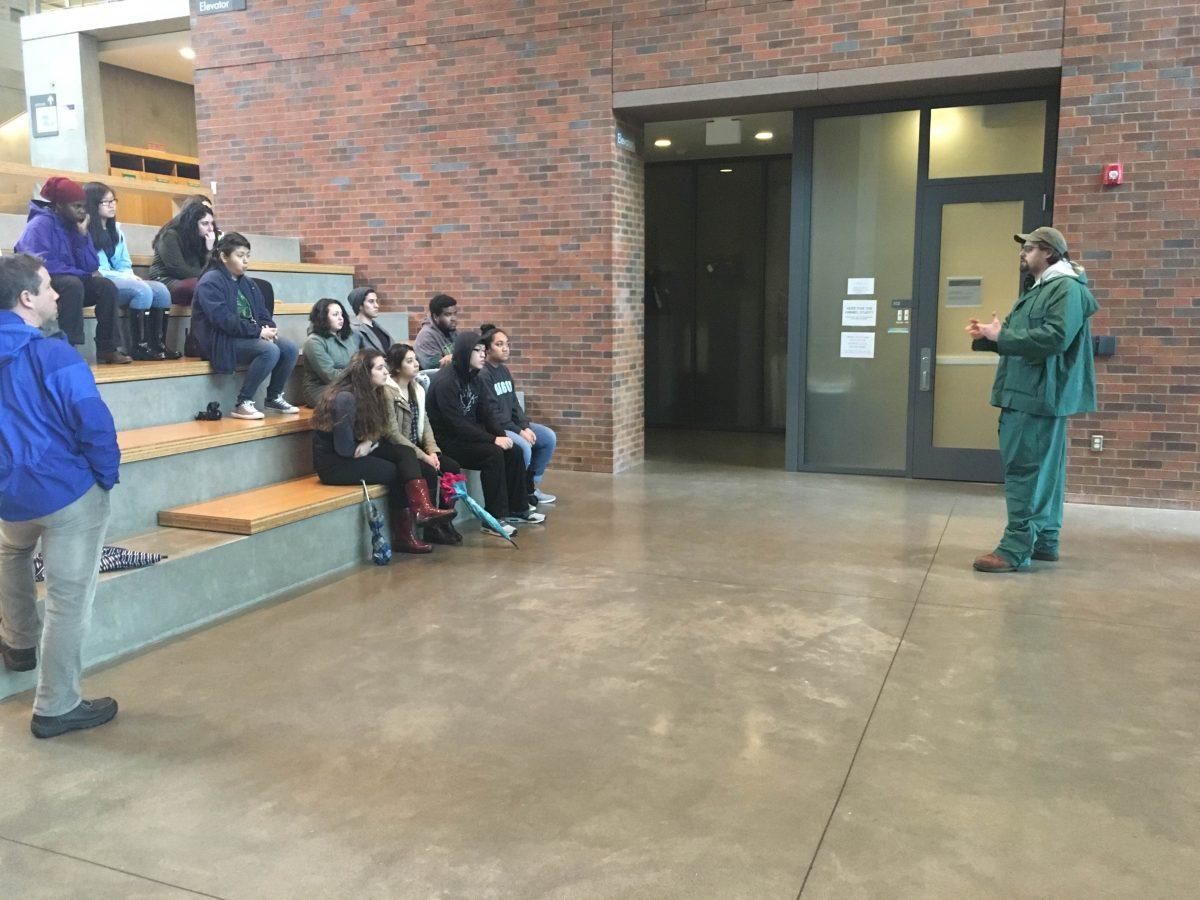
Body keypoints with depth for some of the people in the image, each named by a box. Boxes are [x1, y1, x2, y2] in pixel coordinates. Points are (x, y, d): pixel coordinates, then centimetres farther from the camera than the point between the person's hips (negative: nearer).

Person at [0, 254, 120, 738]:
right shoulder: (54, 358, -17)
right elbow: (95, 427, -21)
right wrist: (106, 476, -4)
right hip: (69, 492, -7)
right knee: (69, 599, 3)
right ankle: (56, 707, 11)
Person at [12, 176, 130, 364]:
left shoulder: (74, 226, 9)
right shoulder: (40, 224, -11)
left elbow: (91, 267, 1)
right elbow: (42, 264, -24)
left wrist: (83, 234, -8)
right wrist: (84, 274, -16)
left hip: (72, 282, 7)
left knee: (106, 286, -14)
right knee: (73, 284, -34)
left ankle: (107, 348, -18)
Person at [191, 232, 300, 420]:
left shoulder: (247, 283, 17)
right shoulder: (210, 283, -10)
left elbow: (262, 313, 13)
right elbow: (223, 319, -22)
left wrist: (268, 328, -11)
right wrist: (258, 331, -22)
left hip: (250, 336, 8)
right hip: (221, 340, -8)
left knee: (290, 349, -10)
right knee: (270, 351, -30)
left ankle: (274, 398, 7)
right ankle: (243, 404, -22)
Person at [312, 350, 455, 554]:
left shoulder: (373, 394, 5)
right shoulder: (345, 398, -23)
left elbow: (377, 433, 9)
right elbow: (344, 448, -23)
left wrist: (370, 442, -13)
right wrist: (365, 446, -6)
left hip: (360, 452, 8)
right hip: (333, 462, -8)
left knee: (404, 453, -14)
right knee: (394, 472, -15)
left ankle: (423, 508, -30)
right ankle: (404, 535, -3)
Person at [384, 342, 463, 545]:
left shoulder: (417, 389, 12)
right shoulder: (387, 391, -14)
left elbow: (425, 423, 11)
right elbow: (393, 434, -19)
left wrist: (432, 450, -6)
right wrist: (423, 456, -19)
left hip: (417, 448, 8)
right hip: (398, 452, -8)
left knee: (452, 467, -11)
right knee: (430, 472, -26)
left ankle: (445, 521, -3)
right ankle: (432, 529, -13)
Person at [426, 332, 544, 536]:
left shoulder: (473, 377, 9)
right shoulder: (445, 381, -19)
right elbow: (455, 424, -25)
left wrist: (499, 435, -4)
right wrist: (492, 439, -25)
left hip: (469, 436, 9)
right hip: (447, 441, -9)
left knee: (513, 451, -6)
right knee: (493, 454, -28)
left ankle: (517, 509, 7)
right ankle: (495, 519, -22)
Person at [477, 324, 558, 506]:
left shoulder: (504, 370, 12)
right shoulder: (482, 374, -16)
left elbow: (514, 404, 13)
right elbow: (492, 412, -20)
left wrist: (525, 427, -2)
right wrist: (519, 431, -18)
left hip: (512, 423, 10)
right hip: (493, 428, -10)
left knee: (550, 438, 3)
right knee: (523, 446, -30)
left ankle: (531, 485, 10)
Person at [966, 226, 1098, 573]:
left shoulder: (1067, 288, -11)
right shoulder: (1040, 289, 22)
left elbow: (1054, 337, -25)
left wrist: (1000, 335, -19)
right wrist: (989, 336, 7)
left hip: (1039, 395, -11)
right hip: (1028, 394, 11)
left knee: (1024, 469, -11)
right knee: (1044, 470, 14)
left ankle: (1016, 548, -10)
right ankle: (1044, 541, 21)